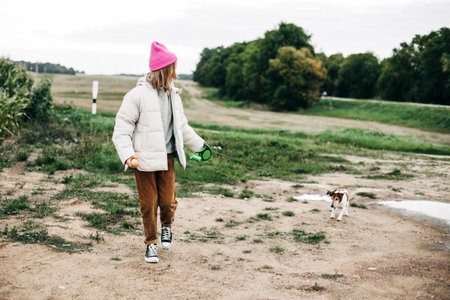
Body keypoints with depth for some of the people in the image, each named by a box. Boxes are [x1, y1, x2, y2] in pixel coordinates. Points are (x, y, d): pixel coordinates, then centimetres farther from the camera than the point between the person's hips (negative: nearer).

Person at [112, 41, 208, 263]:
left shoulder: (173, 95, 12)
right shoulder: (138, 95, -9)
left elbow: (182, 127, 26)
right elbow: (122, 129, -9)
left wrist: (199, 145, 28)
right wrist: (127, 155, -21)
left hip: (167, 158, 5)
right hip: (144, 160, -4)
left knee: (168, 200, 2)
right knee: (148, 203, 2)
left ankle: (167, 226, 34)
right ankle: (151, 243, 21)